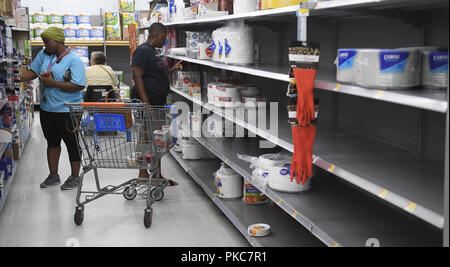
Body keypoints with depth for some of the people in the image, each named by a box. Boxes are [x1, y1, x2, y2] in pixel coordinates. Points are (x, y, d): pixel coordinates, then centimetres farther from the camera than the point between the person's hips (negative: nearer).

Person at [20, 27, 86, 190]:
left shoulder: (74, 61, -14)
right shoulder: (44, 54, 6)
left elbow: (79, 86, -22)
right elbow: (33, 72, 7)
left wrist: (53, 83, -22)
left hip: (67, 111, -7)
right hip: (47, 108, 7)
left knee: (71, 144, 6)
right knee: (52, 142, 17)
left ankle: (75, 177, 20)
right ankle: (53, 176, 30)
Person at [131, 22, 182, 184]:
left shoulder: (152, 52, 19)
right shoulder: (143, 51, -12)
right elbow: (137, 77, -19)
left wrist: (172, 70, 14)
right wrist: (146, 103, -25)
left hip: (158, 101, 10)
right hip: (148, 99, -10)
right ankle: (143, 174, 1)